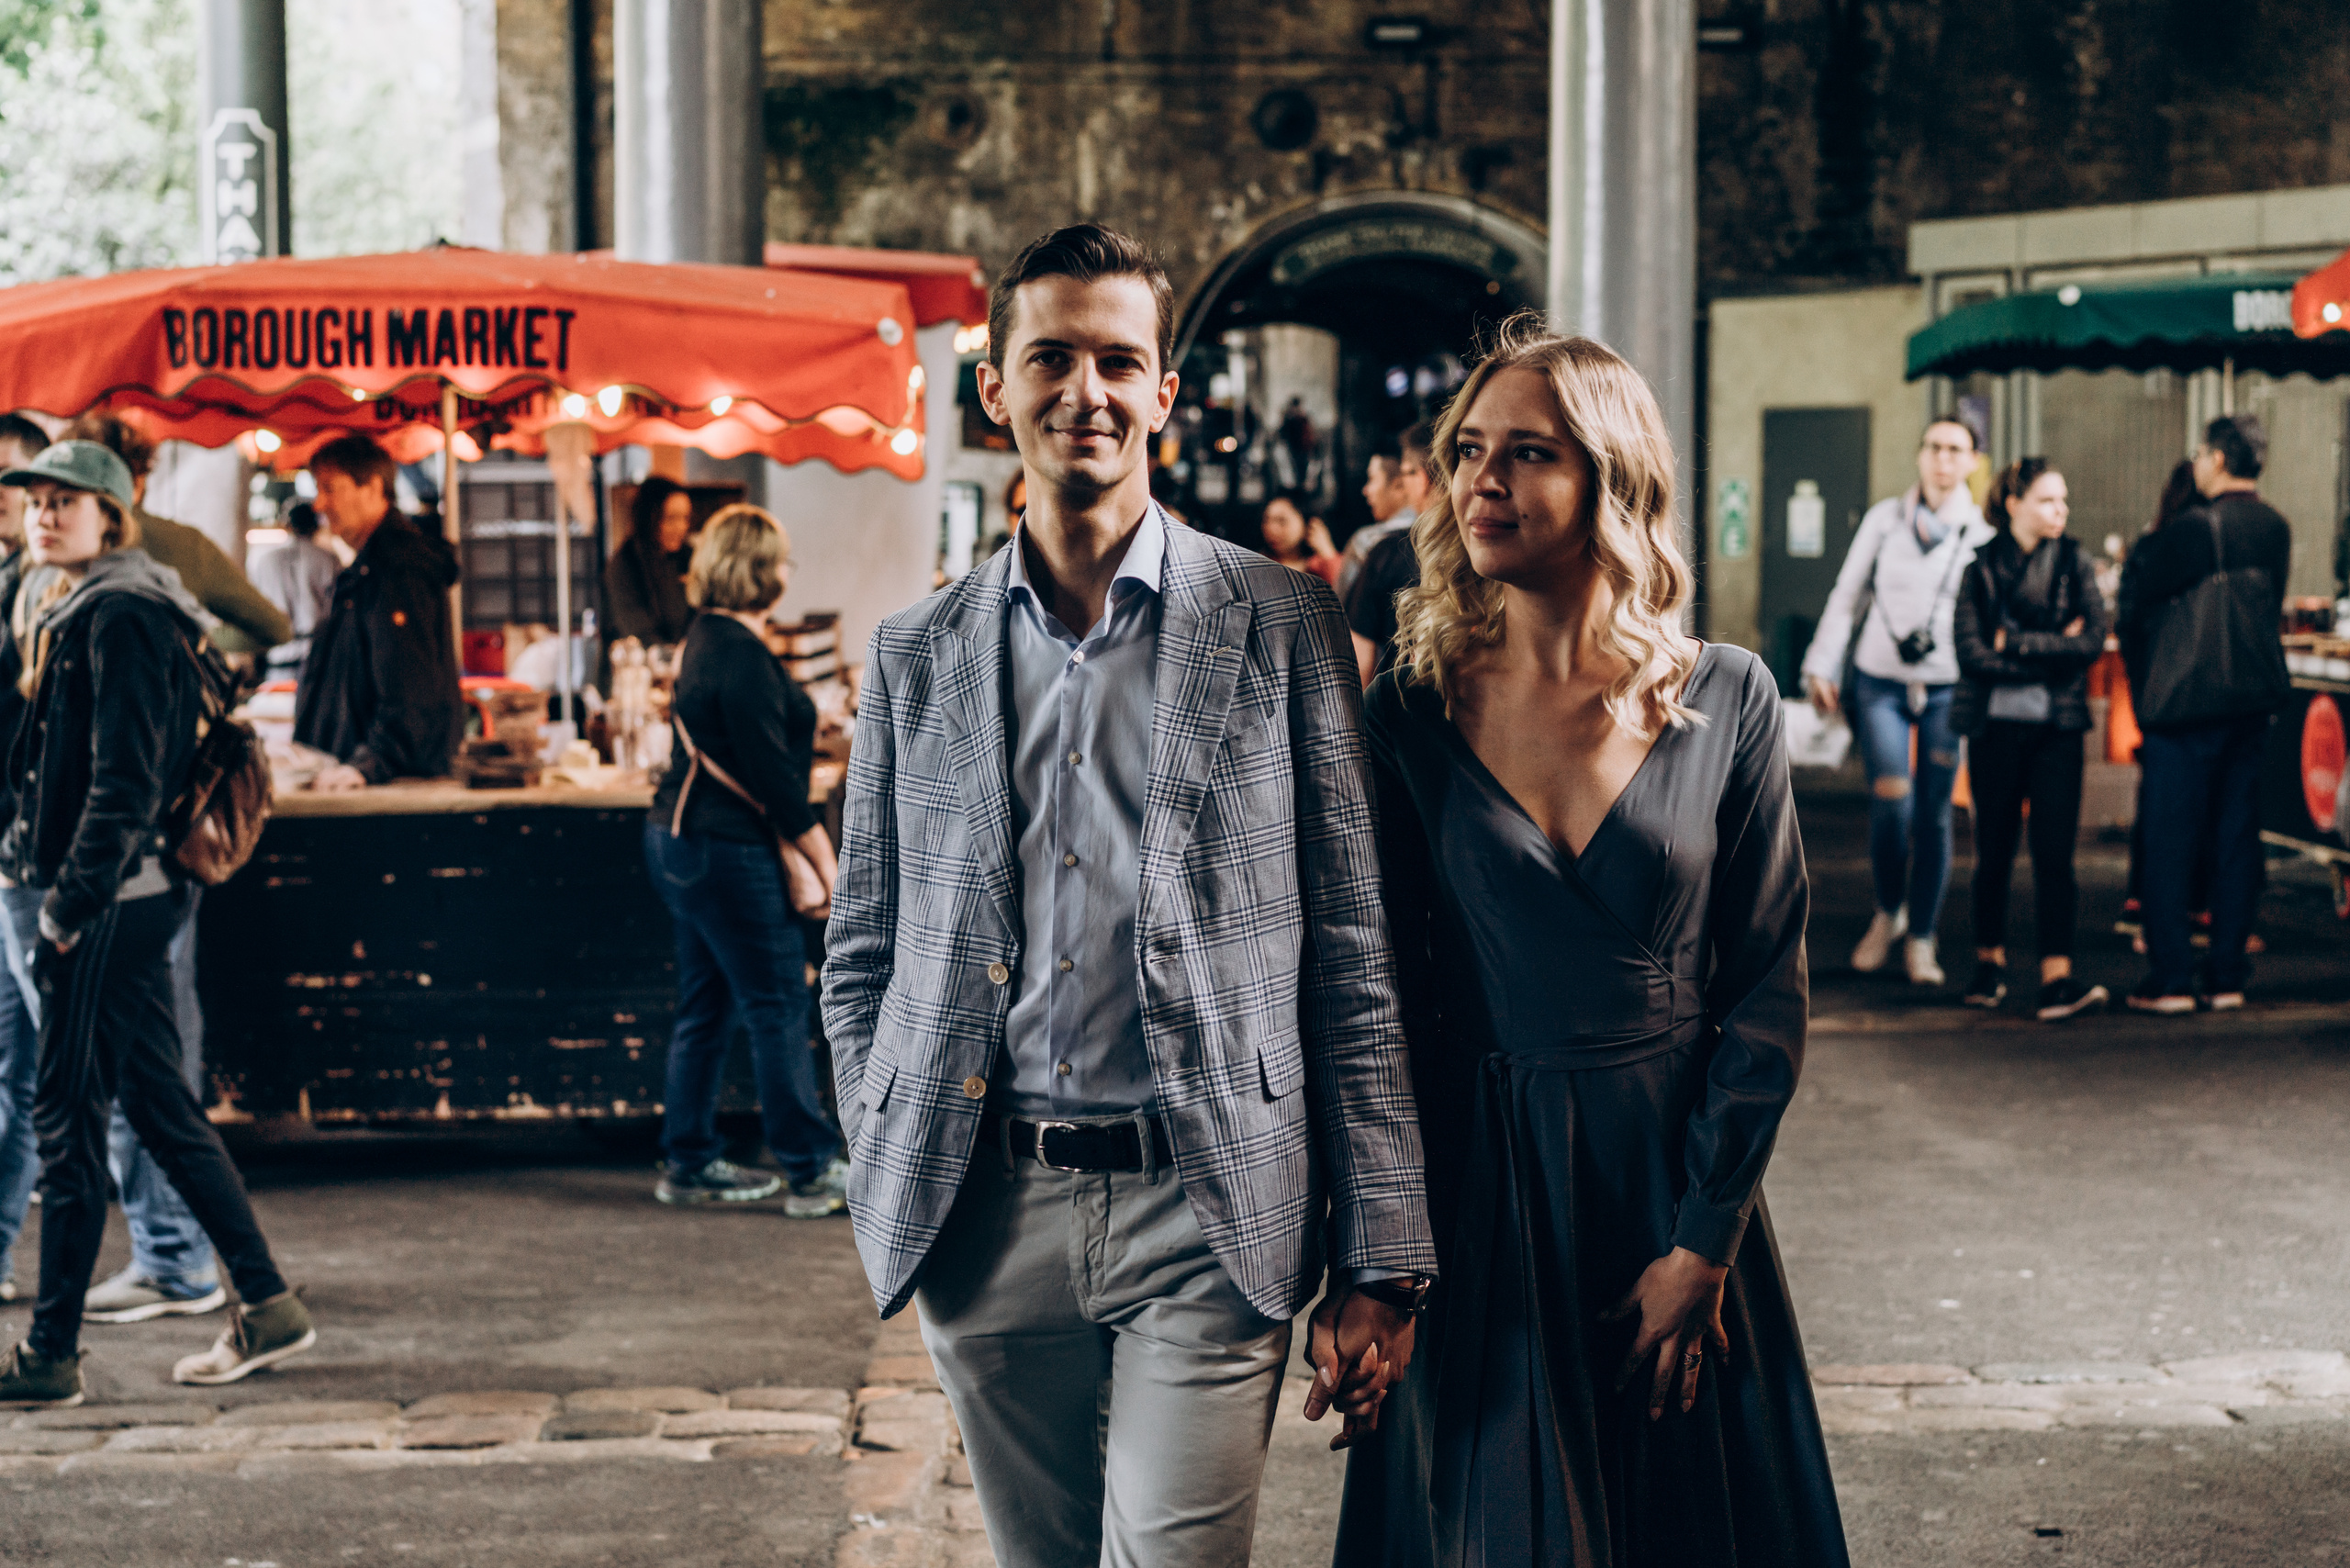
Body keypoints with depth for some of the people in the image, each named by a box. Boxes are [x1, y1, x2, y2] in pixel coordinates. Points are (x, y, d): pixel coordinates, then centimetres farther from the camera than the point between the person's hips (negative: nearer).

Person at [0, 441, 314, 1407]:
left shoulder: (120, 614, -13)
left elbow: (125, 779, -20)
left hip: (108, 904, -10)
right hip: (122, 900, 10)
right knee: (158, 1107, 13)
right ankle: (267, 1306, 18)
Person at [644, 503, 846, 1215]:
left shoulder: (708, 640, 12)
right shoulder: (741, 657, -19)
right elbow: (771, 775, -20)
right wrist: (827, 865, -17)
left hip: (683, 839, 10)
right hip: (725, 851, -10)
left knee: (708, 1006, 14)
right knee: (778, 1003, -5)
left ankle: (689, 1162, 19)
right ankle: (813, 1170, -1)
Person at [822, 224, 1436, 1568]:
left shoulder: (1280, 623, 2)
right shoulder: (918, 655, 10)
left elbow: (1355, 952, 0)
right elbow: (862, 961, 15)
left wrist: (1380, 1259, -5)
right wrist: (892, 1199, 4)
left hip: (1207, 1216, -3)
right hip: (985, 1219, 3)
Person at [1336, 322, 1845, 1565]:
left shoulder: (1724, 700, -5)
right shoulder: (1410, 714, -4)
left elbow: (1769, 989, -4)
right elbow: (1382, 994, -1)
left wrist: (1703, 1243, -8)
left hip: (1676, 1178, 0)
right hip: (1479, 1192, 0)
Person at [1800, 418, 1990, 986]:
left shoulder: (1982, 531, 4)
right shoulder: (1884, 518, 4)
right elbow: (1846, 598, 9)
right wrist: (1822, 667, 3)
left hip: (1947, 688, 0)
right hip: (1881, 682, 0)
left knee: (1934, 815, 1)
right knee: (1891, 804, -13)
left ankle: (1921, 939, 11)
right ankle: (1888, 913, 12)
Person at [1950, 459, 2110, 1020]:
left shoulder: (2075, 565, 4)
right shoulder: (1981, 567, 1)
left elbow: (2092, 642, -8)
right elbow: (1970, 651, -10)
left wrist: (2013, 643, -10)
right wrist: (2051, 651, -10)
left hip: (2057, 727, 0)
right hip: (1995, 726, 0)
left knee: (2054, 853, -8)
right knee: (1994, 851, 9)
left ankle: (2057, 979, -12)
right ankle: (1990, 964, 24)